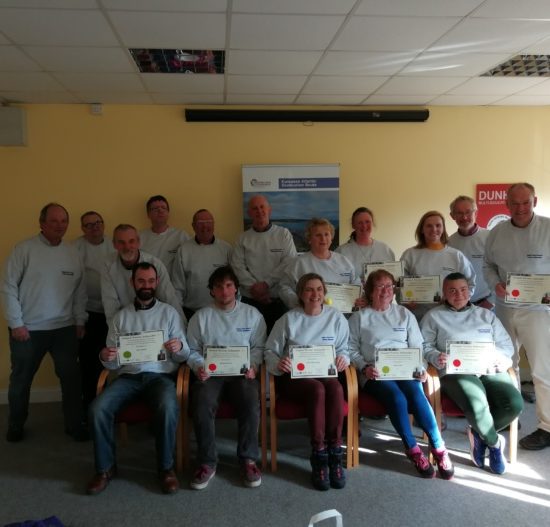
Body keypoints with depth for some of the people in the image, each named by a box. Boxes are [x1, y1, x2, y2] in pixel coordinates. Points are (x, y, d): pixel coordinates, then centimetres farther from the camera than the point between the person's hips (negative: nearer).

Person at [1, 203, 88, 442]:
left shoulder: (73, 253, 5)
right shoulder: (24, 249, -7)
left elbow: (80, 290, 9)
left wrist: (80, 321, 6)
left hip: (65, 328, 3)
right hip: (28, 329, -3)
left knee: (71, 377, 6)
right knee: (21, 379, 13)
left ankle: (75, 424, 22)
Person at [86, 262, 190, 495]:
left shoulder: (169, 313, 9)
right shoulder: (120, 317, 14)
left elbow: (184, 356, 5)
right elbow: (112, 363, 10)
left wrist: (179, 348, -19)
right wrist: (105, 357, -14)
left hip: (160, 375, -2)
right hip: (128, 376, 2)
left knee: (168, 407, -34)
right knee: (97, 409, -25)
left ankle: (166, 467, -12)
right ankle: (105, 467, -3)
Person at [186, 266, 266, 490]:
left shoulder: (252, 314, 12)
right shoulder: (200, 317, 12)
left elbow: (259, 346, 10)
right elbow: (193, 350, 11)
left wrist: (253, 366, -8)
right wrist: (199, 367, -8)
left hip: (242, 373, 0)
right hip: (210, 374, 1)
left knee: (251, 403, -31)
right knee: (202, 404, -30)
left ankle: (248, 459, -14)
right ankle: (207, 462, -14)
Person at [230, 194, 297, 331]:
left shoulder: (284, 234, 5)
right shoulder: (243, 238, 11)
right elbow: (237, 266, 1)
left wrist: (267, 283, -12)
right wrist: (253, 286, -12)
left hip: (278, 299, -1)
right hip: (250, 299, 1)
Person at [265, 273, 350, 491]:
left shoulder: (336, 317, 9)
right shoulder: (288, 319, 4)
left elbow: (344, 349, 14)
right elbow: (270, 352, 5)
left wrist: (343, 358, -10)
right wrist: (278, 364, -17)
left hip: (326, 374, 2)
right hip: (294, 376, -2)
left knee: (336, 388, -34)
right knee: (317, 389, -35)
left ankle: (335, 454, -24)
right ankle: (319, 457, -25)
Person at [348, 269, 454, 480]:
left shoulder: (405, 314, 20)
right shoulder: (359, 317, 12)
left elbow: (417, 347, 16)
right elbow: (352, 349, 5)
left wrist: (420, 368, -2)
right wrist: (364, 367, -12)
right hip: (375, 374, -2)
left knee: (417, 396, -29)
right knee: (397, 398, -31)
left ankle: (438, 448, -20)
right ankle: (413, 450, -17)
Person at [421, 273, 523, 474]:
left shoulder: (486, 315, 24)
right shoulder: (433, 316, 14)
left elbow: (507, 345, 18)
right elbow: (424, 346, 5)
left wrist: (496, 357, -3)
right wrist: (436, 357, -16)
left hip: (490, 370, 4)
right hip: (456, 371, -4)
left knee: (515, 404, -25)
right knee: (477, 407, -34)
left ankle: (479, 434, 3)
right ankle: (494, 443, 0)